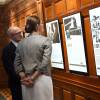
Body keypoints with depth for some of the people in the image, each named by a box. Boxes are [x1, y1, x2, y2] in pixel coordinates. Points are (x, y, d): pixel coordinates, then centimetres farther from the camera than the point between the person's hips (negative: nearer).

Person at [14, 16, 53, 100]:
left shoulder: (21, 43, 8)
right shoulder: (45, 40, -6)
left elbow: (17, 64, 4)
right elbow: (45, 62, -15)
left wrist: (24, 78, -1)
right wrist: (32, 78, -12)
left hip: (26, 82, 5)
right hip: (42, 80, -4)